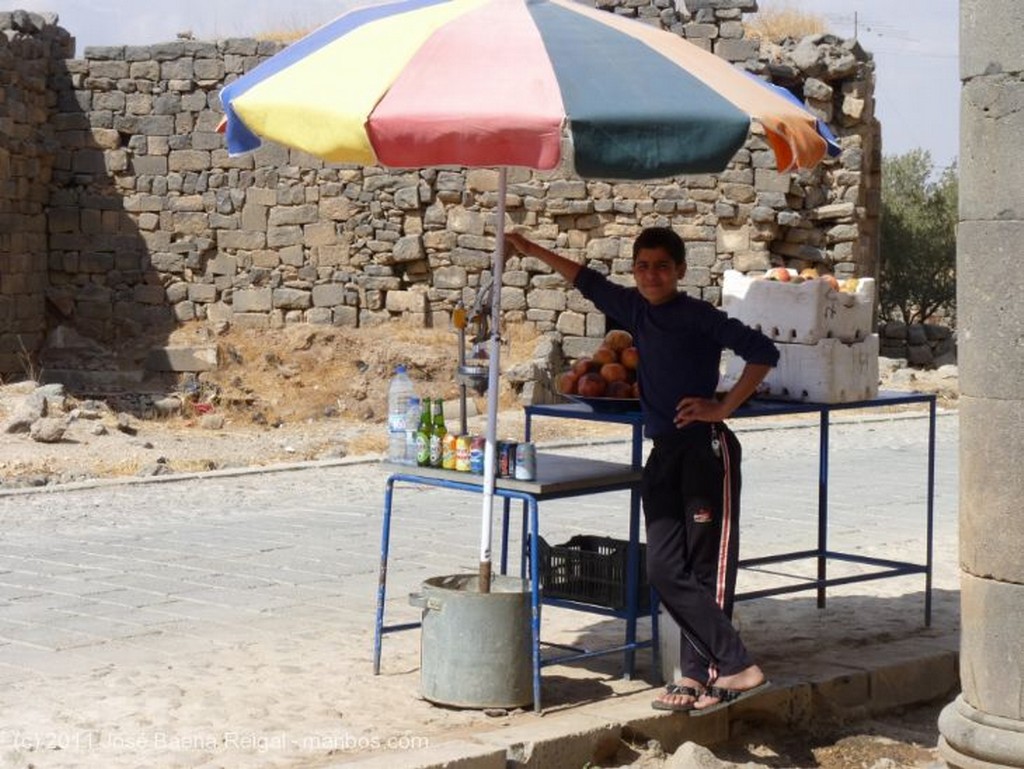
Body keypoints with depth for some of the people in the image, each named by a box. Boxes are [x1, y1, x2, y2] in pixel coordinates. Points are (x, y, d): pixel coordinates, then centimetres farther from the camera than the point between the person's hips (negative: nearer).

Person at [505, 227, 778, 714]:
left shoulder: (698, 316, -8)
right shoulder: (635, 309, 11)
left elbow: (762, 351, -13)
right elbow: (588, 281, 28)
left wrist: (723, 407, -13)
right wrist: (532, 250, 33)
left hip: (707, 449, -7)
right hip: (663, 452, 7)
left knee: (706, 568, -5)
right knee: (664, 570, 0)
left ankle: (698, 672, -1)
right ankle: (735, 666, 3)